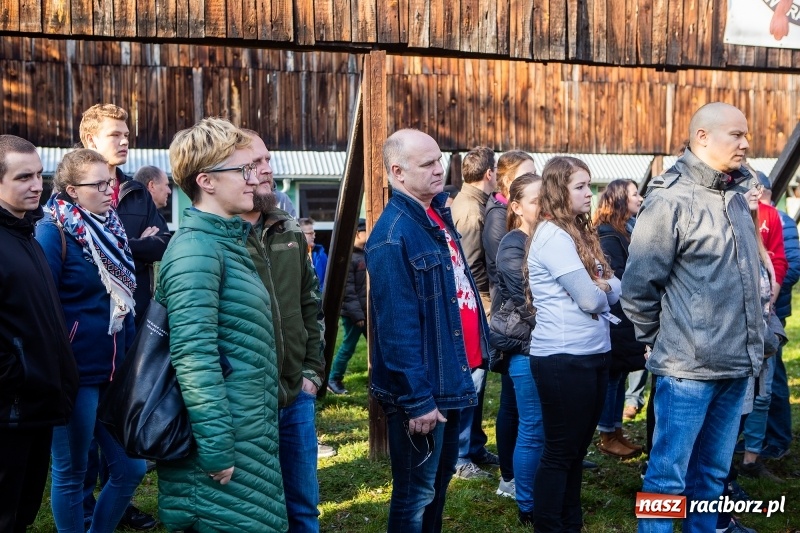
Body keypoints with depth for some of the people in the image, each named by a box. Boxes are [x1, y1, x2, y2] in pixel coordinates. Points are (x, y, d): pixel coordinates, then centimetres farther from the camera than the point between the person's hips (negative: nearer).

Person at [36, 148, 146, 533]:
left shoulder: (111, 230, 11)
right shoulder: (53, 233, -11)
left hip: (116, 371, 7)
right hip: (76, 374, -7)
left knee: (131, 468, 12)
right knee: (70, 473, 7)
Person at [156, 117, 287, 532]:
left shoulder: (227, 240, 13)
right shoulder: (196, 250, -18)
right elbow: (193, 356, -24)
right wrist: (216, 451, -24)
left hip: (250, 434, 10)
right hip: (225, 440, -10)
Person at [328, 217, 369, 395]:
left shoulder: (366, 254, 12)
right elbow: (347, 289, -18)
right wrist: (357, 314, -19)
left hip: (369, 312, 8)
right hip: (353, 313, -8)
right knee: (348, 347, 1)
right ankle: (333, 380, 15)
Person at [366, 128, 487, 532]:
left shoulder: (437, 216, 9)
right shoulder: (394, 236, -21)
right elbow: (397, 327, -24)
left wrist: (474, 356, 17)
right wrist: (416, 400, -24)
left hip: (449, 380, 9)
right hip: (422, 391, -9)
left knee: (440, 478, 23)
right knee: (416, 494, 4)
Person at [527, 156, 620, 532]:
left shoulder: (578, 231, 14)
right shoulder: (552, 235, -15)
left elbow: (614, 289, 11)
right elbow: (589, 299, -20)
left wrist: (602, 285, -10)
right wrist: (601, 288, 1)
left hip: (592, 353, 9)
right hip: (563, 358, -9)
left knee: (577, 447, 16)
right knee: (559, 450, 0)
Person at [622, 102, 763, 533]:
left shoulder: (736, 196, 11)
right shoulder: (670, 200, -12)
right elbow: (639, 287, -11)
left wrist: (749, 344, 16)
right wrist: (659, 342, 0)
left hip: (736, 366, 7)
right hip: (688, 367, -7)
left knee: (713, 472, 17)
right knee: (668, 476, 2)